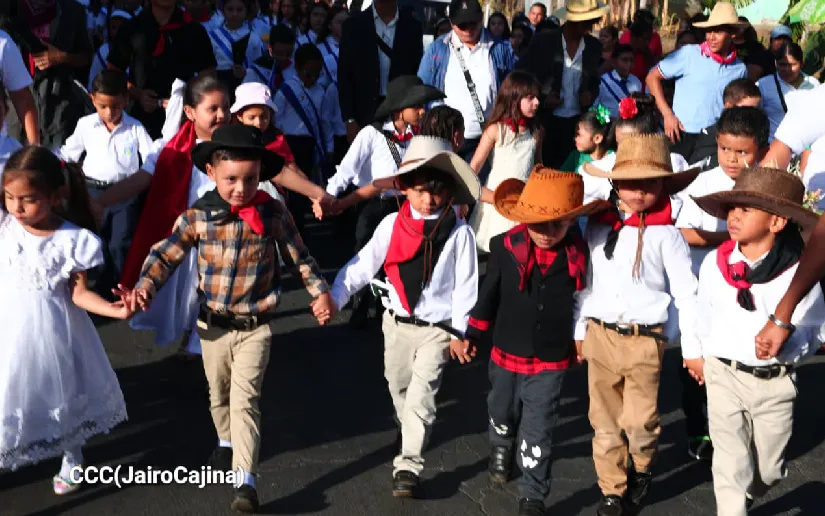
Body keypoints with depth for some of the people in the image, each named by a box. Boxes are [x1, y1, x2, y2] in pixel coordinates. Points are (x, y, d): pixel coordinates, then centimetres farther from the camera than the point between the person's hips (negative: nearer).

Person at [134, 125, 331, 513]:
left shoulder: (273, 213, -11)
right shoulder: (197, 216, -12)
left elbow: (299, 258, 0)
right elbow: (165, 255, -6)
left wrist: (321, 292, -8)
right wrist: (145, 286, -21)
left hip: (256, 326, -2)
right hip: (213, 325, 2)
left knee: (245, 399, -9)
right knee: (218, 393, 23)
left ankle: (246, 481, -8)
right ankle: (227, 441, 51)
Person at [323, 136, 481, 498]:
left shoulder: (458, 232, -13)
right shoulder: (391, 225, -8)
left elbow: (465, 284, -8)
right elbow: (362, 266, -7)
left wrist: (459, 331, -7)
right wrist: (334, 298, -17)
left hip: (437, 327, -3)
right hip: (397, 321, 4)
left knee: (420, 397, -10)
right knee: (399, 387, 22)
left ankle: (407, 466, -3)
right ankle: (411, 429, 52)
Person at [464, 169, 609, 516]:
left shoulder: (578, 253, -13)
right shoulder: (505, 247, -15)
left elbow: (581, 300, 3)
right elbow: (489, 293, -2)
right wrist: (473, 333, 4)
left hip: (551, 360, -1)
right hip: (507, 353, 2)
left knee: (537, 432, 0)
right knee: (502, 414, 25)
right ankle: (501, 449, 56)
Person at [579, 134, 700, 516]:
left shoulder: (666, 235, -6)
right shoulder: (597, 228, 5)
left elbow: (686, 294, -4)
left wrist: (693, 348, -4)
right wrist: (579, 330, 14)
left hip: (643, 340, -3)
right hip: (599, 336, 3)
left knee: (639, 421, -1)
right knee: (605, 420, 10)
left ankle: (642, 470, 29)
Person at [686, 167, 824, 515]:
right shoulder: (714, 263, -6)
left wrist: (787, 342, -24)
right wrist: (695, 353, 20)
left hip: (776, 381, 0)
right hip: (724, 375, 0)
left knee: (770, 469, 16)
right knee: (731, 466, -3)